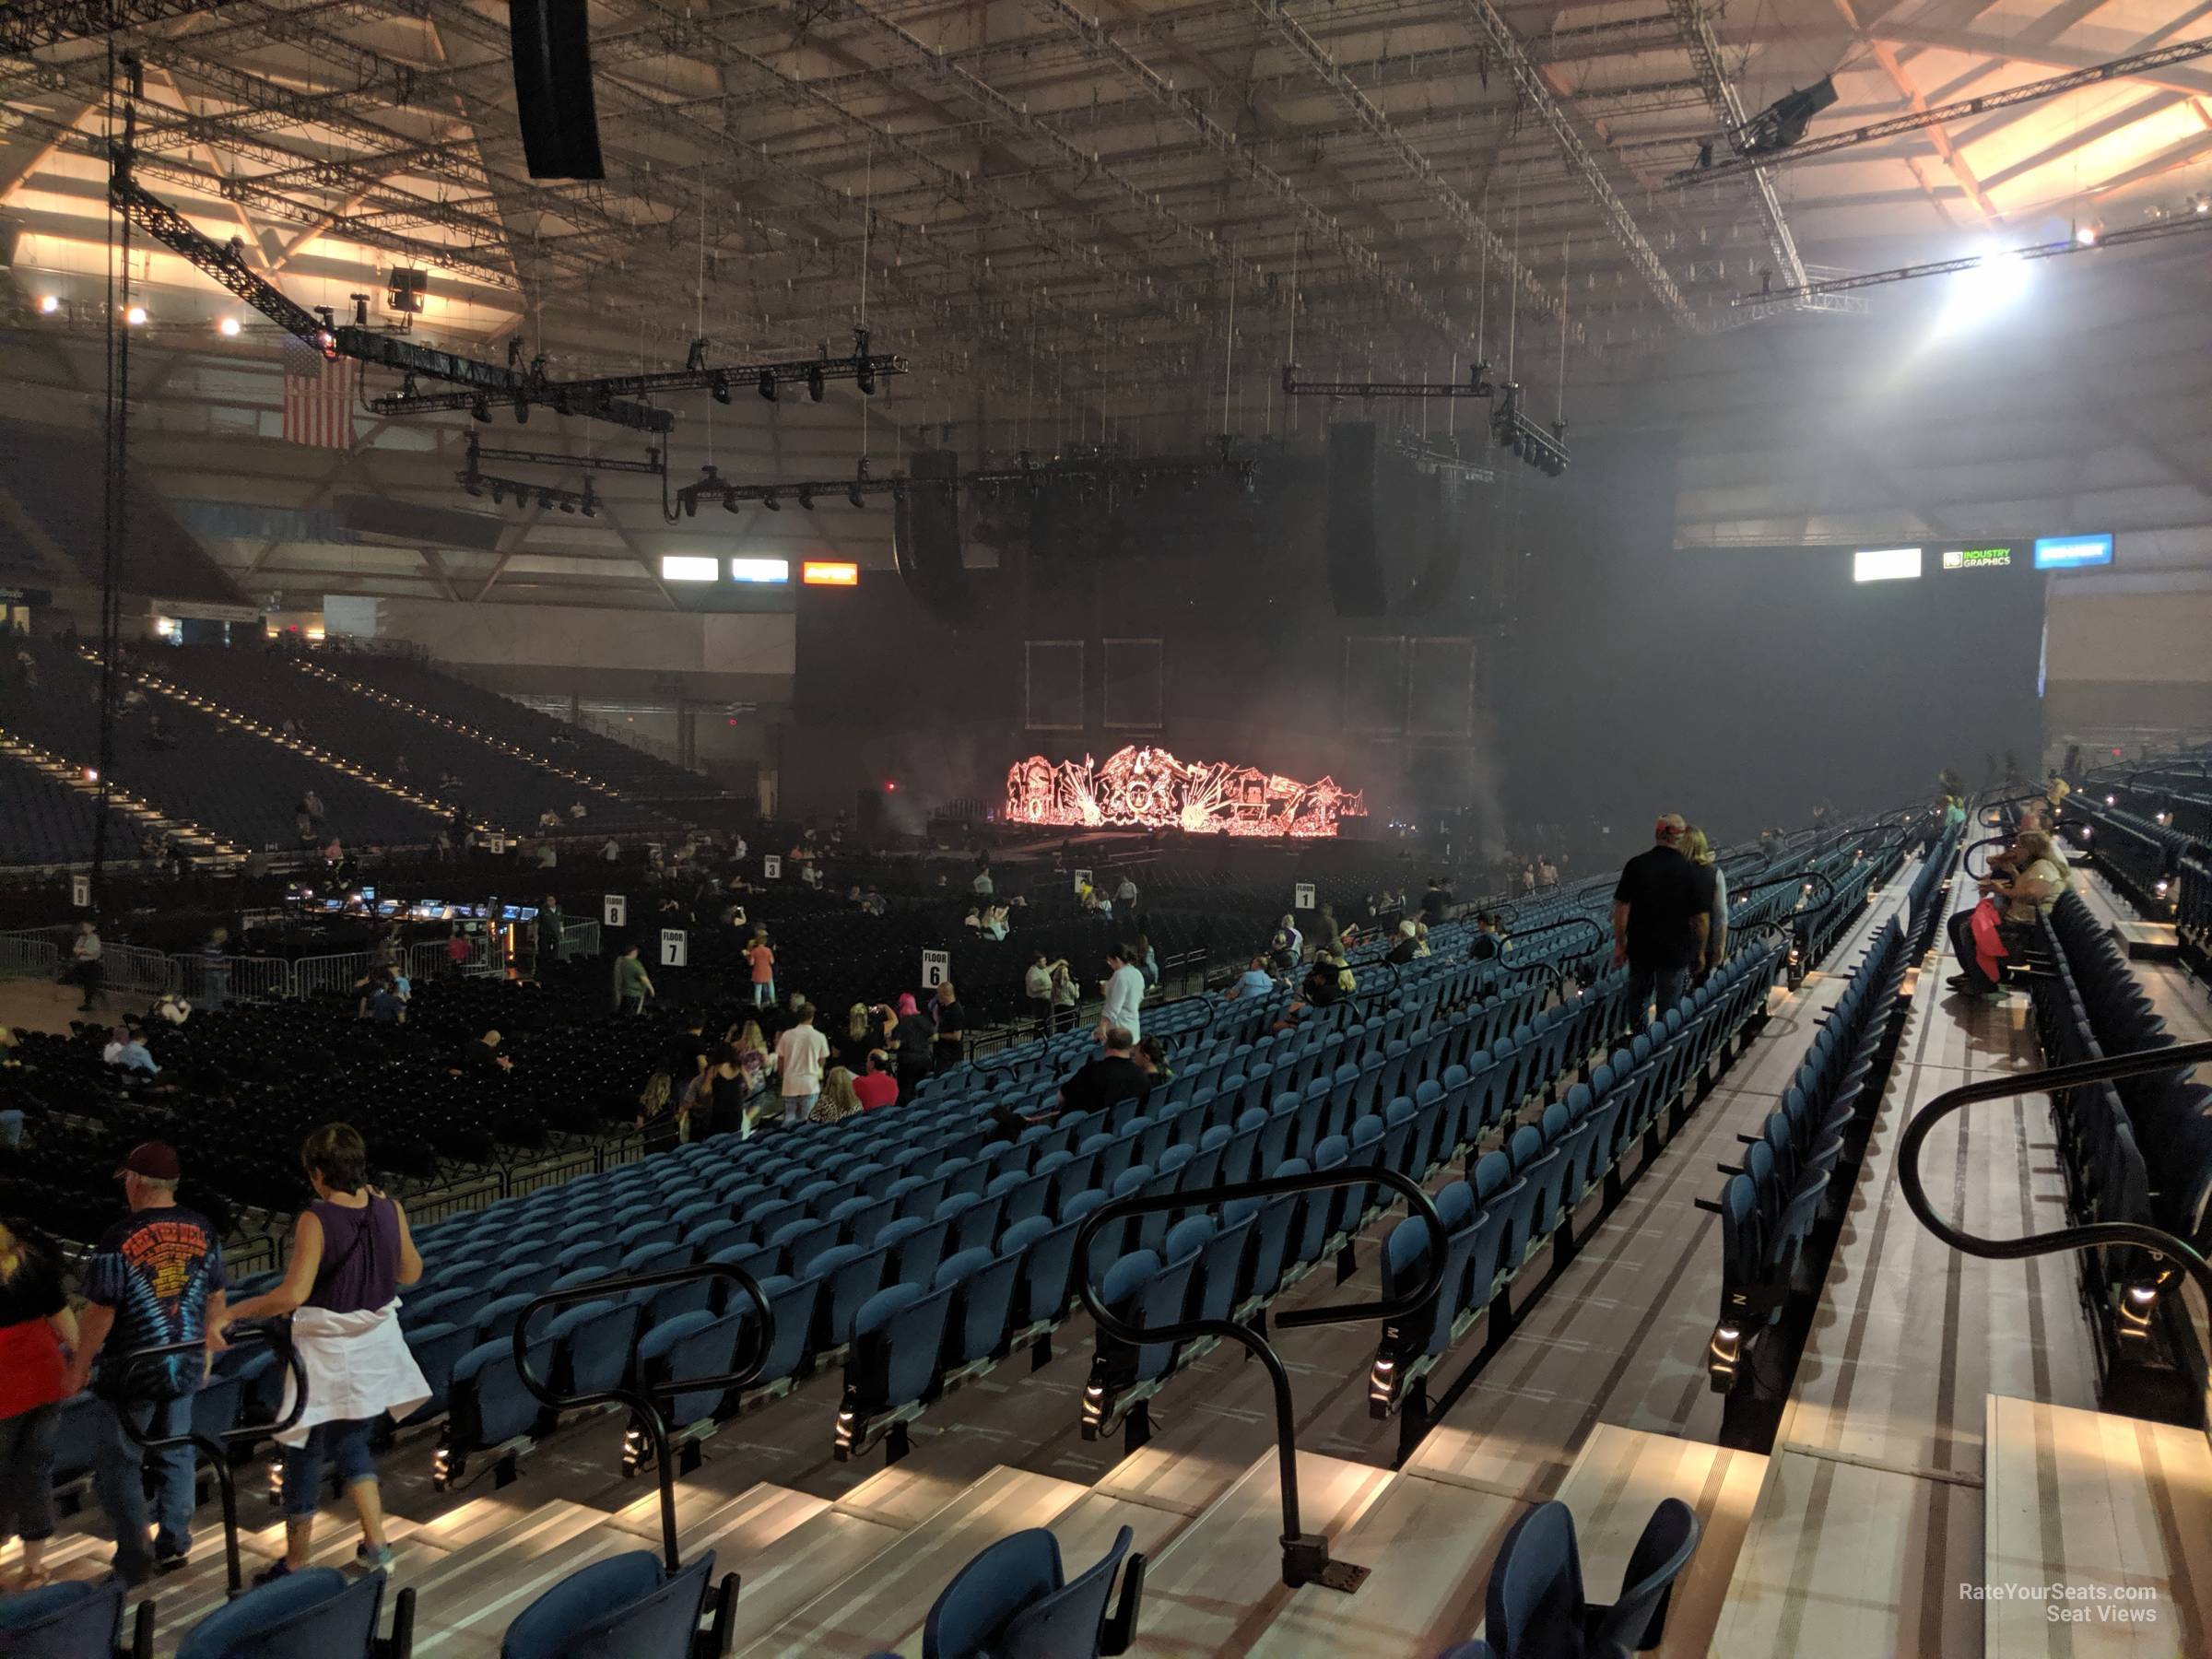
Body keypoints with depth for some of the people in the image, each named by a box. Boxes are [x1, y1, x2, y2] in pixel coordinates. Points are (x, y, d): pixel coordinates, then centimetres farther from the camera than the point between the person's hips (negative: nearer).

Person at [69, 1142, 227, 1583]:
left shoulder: (119, 1240, -19)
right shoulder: (202, 1231, -2)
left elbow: (99, 1312, -16)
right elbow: (215, 1299, 7)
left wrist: (80, 1365, -2)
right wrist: (203, 1348, 20)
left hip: (133, 1370, -5)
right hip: (186, 1365, 5)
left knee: (119, 1464, 10)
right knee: (175, 1455, 18)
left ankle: (134, 1565, 13)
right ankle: (174, 1545, 27)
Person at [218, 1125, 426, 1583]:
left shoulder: (316, 1220, -20)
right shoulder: (389, 1211, -6)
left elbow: (293, 1294, -28)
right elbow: (411, 1273, 7)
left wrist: (232, 1313, -16)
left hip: (324, 1353, -5)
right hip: (374, 1347, 5)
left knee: (305, 1455, 12)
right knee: (351, 1443, 24)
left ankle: (294, 1565, 25)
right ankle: (375, 1541, 19)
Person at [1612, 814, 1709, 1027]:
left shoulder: (1635, 865, -7)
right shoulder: (1691, 871, -12)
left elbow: (1621, 908, -5)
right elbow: (1701, 917, -9)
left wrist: (1619, 944, 4)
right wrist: (1700, 952, 4)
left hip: (1639, 946, 2)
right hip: (1675, 949, -2)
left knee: (1638, 996, 19)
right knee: (1668, 1004, 11)